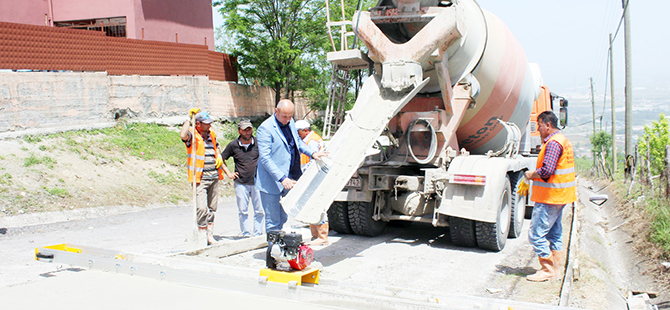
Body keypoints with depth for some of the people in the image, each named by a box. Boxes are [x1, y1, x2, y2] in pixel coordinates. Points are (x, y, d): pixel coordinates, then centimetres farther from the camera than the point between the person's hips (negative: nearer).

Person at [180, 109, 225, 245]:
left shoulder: (212, 133, 15)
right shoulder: (192, 135, -6)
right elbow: (183, 135, -30)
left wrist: (219, 156, 12)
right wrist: (189, 118, -20)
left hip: (214, 176, 7)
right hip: (200, 178, -6)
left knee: (212, 208, 11)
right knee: (201, 208, -14)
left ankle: (210, 234, 20)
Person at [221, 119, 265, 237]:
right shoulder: (233, 145, 0)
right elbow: (221, 159, 13)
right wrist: (228, 173, 5)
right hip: (240, 183, 0)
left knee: (259, 211, 1)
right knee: (243, 211, 4)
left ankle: (258, 235, 11)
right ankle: (246, 235, 13)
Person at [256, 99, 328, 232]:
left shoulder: (291, 122, 7)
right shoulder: (265, 129, -17)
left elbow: (298, 141, 24)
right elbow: (265, 158, -22)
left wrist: (312, 153, 6)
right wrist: (282, 178, -27)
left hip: (287, 179, 7)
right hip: (271, 182, -7)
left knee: (282, 218, 16)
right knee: (273, 221, -1)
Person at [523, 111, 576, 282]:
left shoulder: (553, 143, -18)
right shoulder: (562, 140, 17)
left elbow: (546, 171, -26)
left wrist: (531, 175, -9)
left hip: (549, 197, -11)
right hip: (559, 196, 11)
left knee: (536, 233, -6)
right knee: (554, 232, 16)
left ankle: (547, 269, 0)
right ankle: (555, 267, 22)